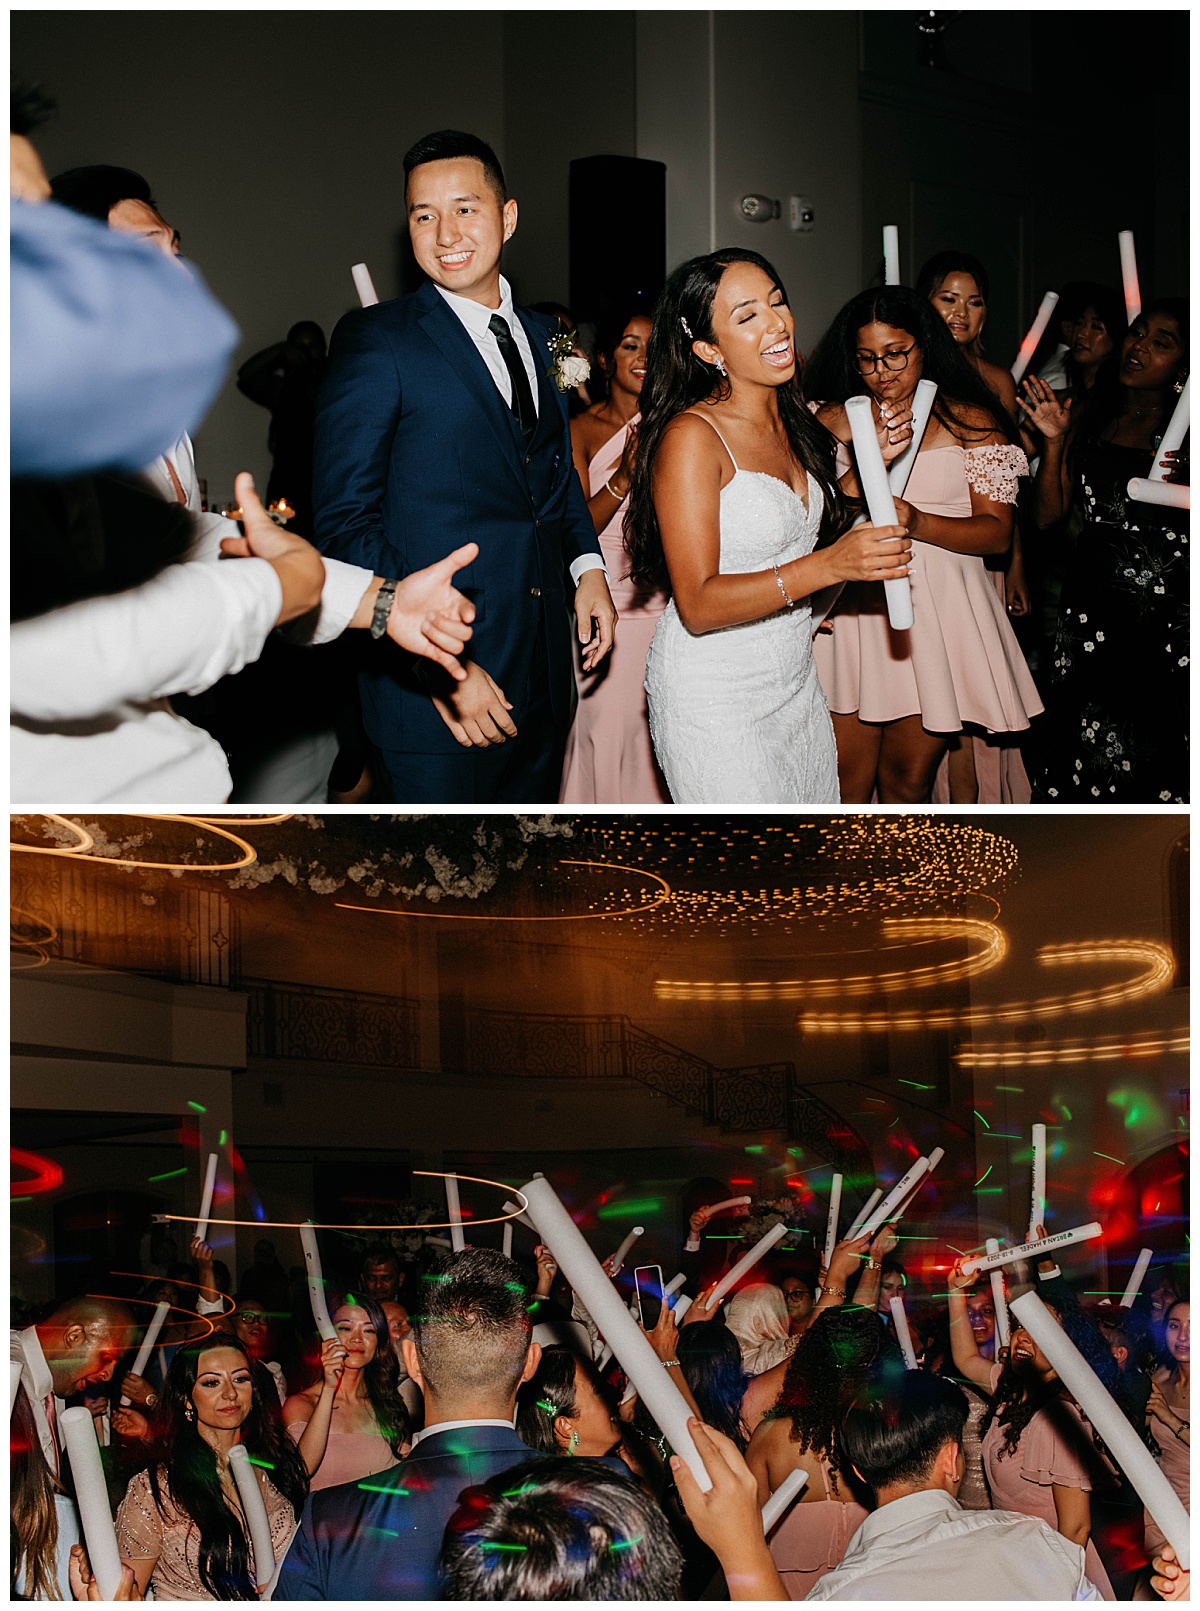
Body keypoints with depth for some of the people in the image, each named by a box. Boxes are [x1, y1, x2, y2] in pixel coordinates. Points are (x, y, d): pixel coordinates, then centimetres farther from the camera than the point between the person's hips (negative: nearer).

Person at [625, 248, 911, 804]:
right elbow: (698, 605, -23)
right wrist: (828, 566, -31)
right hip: (714, 697, -7)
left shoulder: (791, 423, 6)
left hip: (794, 680, 8)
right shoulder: (690, 436, -18)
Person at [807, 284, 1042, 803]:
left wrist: (917, 523, -20)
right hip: (851, 611, 1)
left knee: (906, 779, 4)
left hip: (936, 613, -1)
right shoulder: (831, 419, 10)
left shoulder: (970, 422, 4)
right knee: (846, 783, -2)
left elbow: (997, 532, -3)